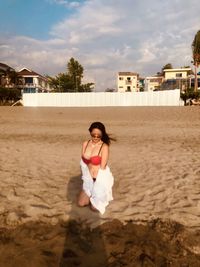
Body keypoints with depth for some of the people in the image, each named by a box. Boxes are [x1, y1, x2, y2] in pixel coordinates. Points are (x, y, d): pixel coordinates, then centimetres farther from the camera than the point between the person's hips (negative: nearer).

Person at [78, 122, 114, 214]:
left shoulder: (104, 147, -20)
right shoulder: (85, 144, -3)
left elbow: (103, 167, -18)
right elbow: (83, 163, 3)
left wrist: (95, 178, -9)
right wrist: (86, 178, -2)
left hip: (101, 179, -5)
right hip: (89, 178, 5)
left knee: (94, 207, -2)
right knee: (81, 203, 3)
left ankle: (102, 196, 27)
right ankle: (94, 195, 29)